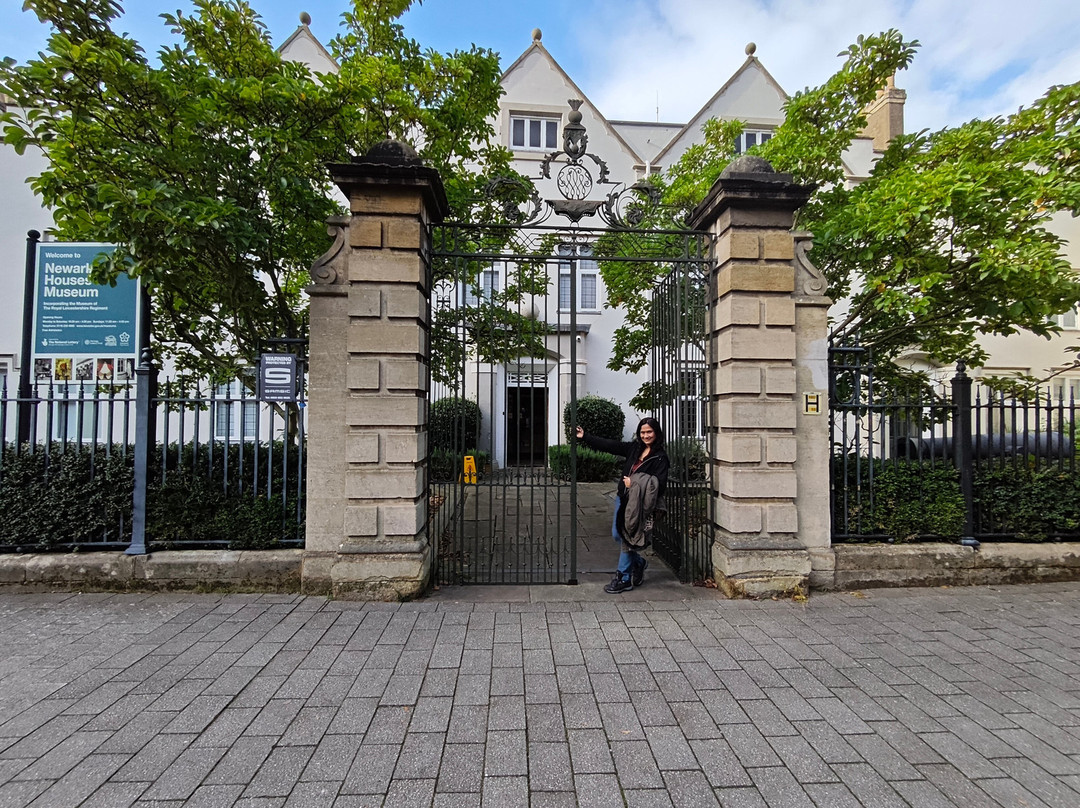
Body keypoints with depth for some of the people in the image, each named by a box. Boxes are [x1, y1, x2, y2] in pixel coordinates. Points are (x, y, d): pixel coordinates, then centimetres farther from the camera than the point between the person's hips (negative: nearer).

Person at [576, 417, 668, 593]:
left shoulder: (660, 457, -10)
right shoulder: (634, 448, 7)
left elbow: (660, 484, -17)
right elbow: (609, 445, 8)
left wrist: (634, 484, -20)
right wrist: (584, 437, 5)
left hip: (638, 504, -7)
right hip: (623, 498, 7)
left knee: (628, 539, -2)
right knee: (617, 534, 12)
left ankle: (623, 579, 13)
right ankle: (638, 563, 36)